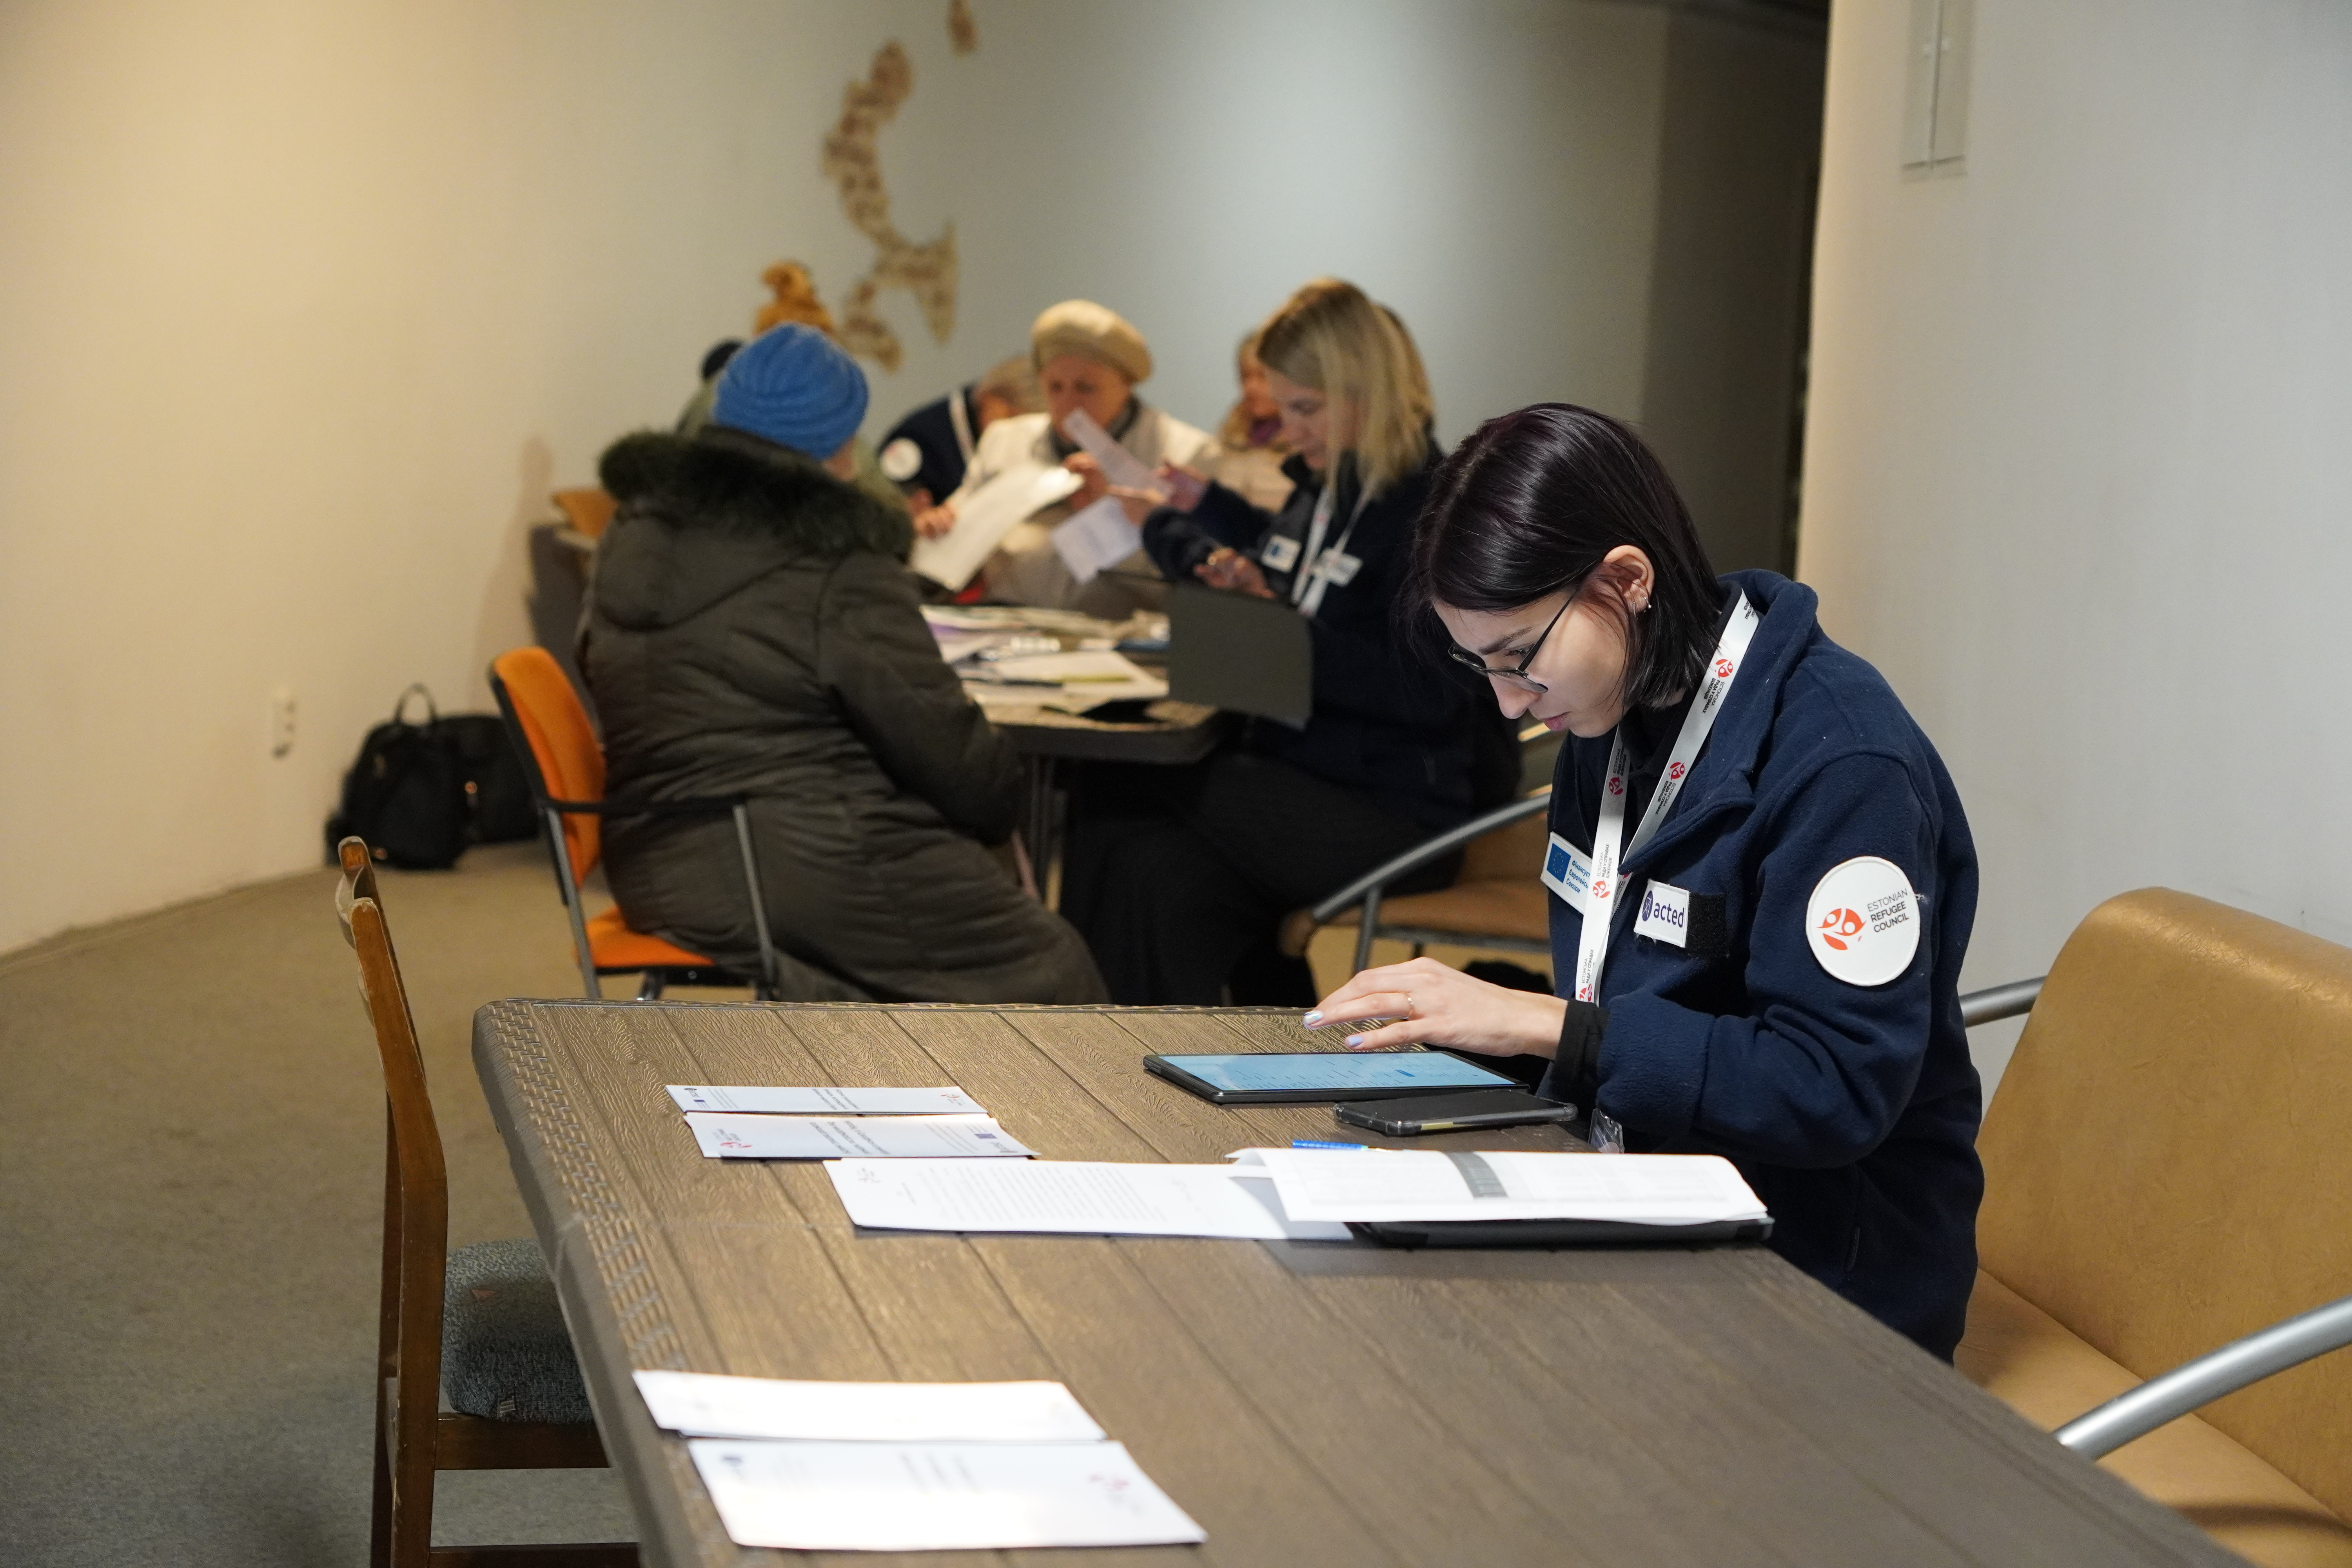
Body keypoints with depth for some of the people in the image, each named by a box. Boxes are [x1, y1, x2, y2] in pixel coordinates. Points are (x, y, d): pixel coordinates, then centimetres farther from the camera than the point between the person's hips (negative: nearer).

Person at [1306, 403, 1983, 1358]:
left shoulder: (1840, 760, -19)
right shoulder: (1615, 723, 7)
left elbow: (1838, 1090, -23)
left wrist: (1548, 1026, -24)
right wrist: (1468, 1012, -3)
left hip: (1823, 1286, -7)